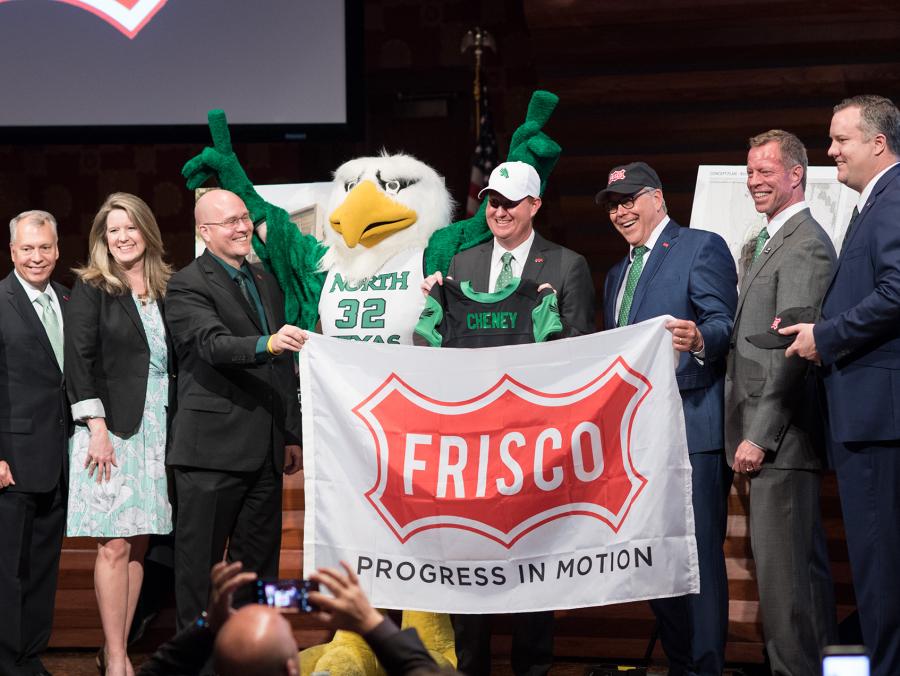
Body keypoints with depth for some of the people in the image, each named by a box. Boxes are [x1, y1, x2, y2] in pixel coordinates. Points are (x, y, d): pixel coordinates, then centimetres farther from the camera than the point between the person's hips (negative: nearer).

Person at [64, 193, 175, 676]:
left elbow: (175, 360, 14)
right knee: (115, 546, -6)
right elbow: (79, 359, -6)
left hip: (157, 430, 4)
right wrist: (97, 428, -13)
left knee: (138, 545, 4)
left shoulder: (166, 290, 11)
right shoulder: (91, 288, -1)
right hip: (110, 427, -4)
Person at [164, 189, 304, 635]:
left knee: (259, 564, 11)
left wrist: (292, 435, 21)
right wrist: (266, 344, -40)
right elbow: (214, 345, -22)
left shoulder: (266, 283, 18)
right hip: (212, 448, -7)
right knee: (201, 562, -2)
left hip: (265, 450, 7)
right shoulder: (186, 286, -5)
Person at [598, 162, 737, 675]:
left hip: (692, 427, -8)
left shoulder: (702, 248, -2)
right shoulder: (618, 274, 23)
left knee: (699, 553, -8)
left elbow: (723, 325, -12)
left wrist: (698, 339, -34)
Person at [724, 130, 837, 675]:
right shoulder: (762, 244, 20)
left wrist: (759, 436, -19)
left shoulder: (805, 245, -12)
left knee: (782, 570, -10)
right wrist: (749, 434, 14)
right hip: (766, 435, 10)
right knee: (804, 565, 14)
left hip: (781, 438, -10)